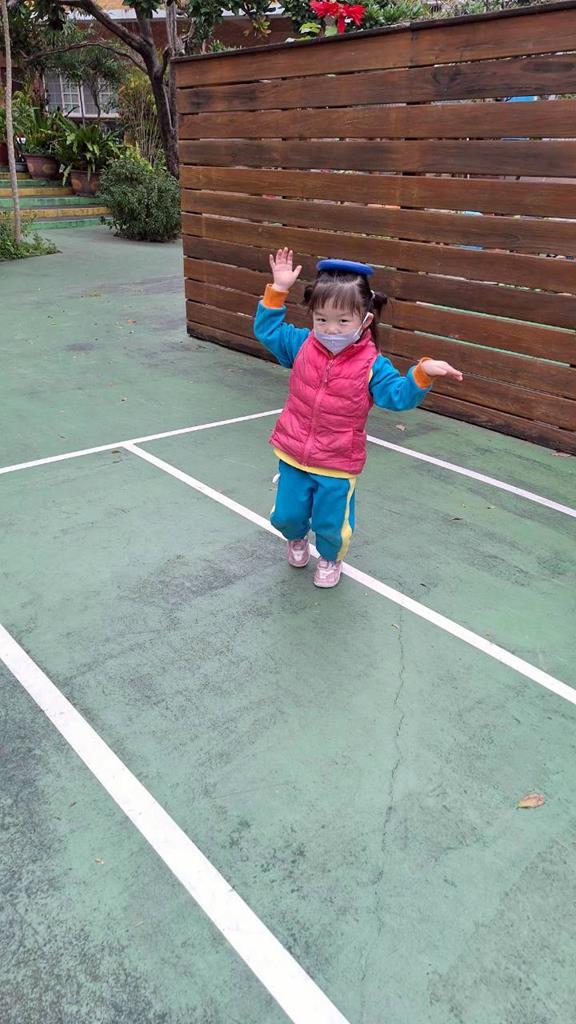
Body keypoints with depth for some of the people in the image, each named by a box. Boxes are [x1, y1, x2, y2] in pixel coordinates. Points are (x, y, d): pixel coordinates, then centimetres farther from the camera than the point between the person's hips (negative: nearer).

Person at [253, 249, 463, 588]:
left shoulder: (371, 365, -15)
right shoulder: (302, 345, -6)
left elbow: (399, 395, -18)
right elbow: (267, 330, 1)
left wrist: (423, 373, -37)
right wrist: (279, 289, -10)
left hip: (338, 466, -3)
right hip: (294, 456, 3)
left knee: (331, 525, 10)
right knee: (286, 516, 15)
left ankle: (330, 559, 45)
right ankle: (297, 539, 53)